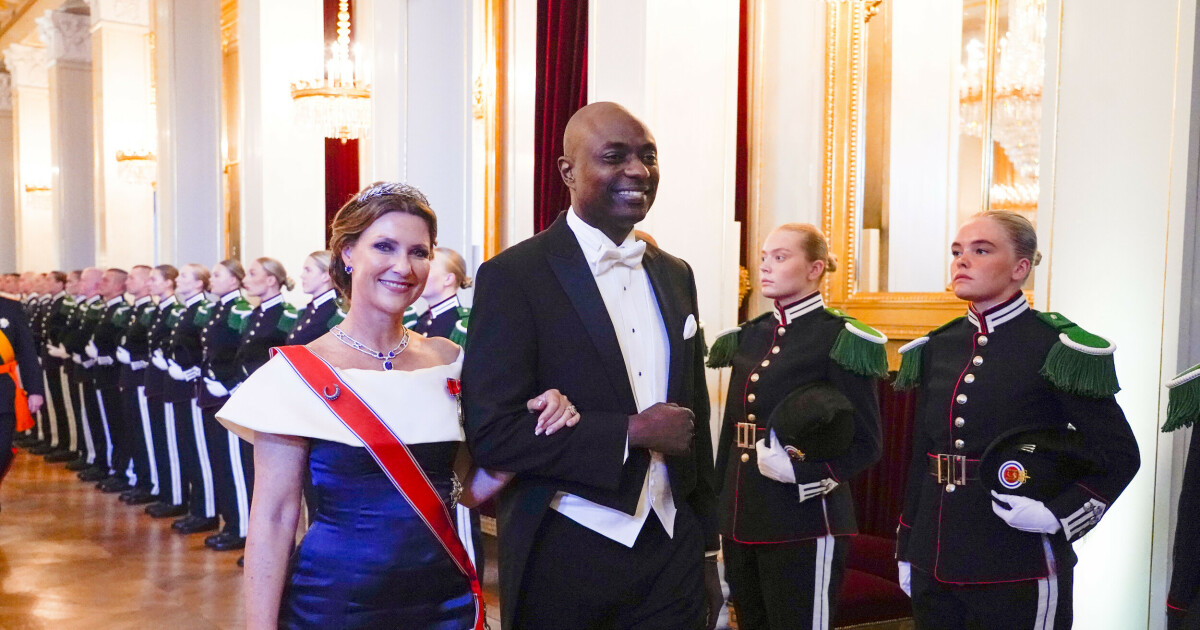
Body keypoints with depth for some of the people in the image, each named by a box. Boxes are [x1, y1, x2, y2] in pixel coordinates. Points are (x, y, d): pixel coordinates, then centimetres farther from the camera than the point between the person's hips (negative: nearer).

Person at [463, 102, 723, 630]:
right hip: (565, 561, -4)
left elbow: (696, 422, 12)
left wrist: (708, 550, 13)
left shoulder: (675, 275, 8)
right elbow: (491, 433, -16)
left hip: (673, 551, 5)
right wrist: (632, 433, -18)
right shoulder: (513, 276, -11)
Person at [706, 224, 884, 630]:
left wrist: (805, 475, -23)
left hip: (802, 524, -6)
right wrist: (718, 512, 9)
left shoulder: (840, 340, -8)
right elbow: (730, 430, 11)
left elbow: (865, 444, -9)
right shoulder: (749, 337, 10)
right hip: (740, 521, 6)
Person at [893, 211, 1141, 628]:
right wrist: (907, 550, 12)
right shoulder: (937, 347, 6)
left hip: (1018, 573, -5)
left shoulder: (1058, 346, -9)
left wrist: (1058, 515, -17)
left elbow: (1119, 456, -4)